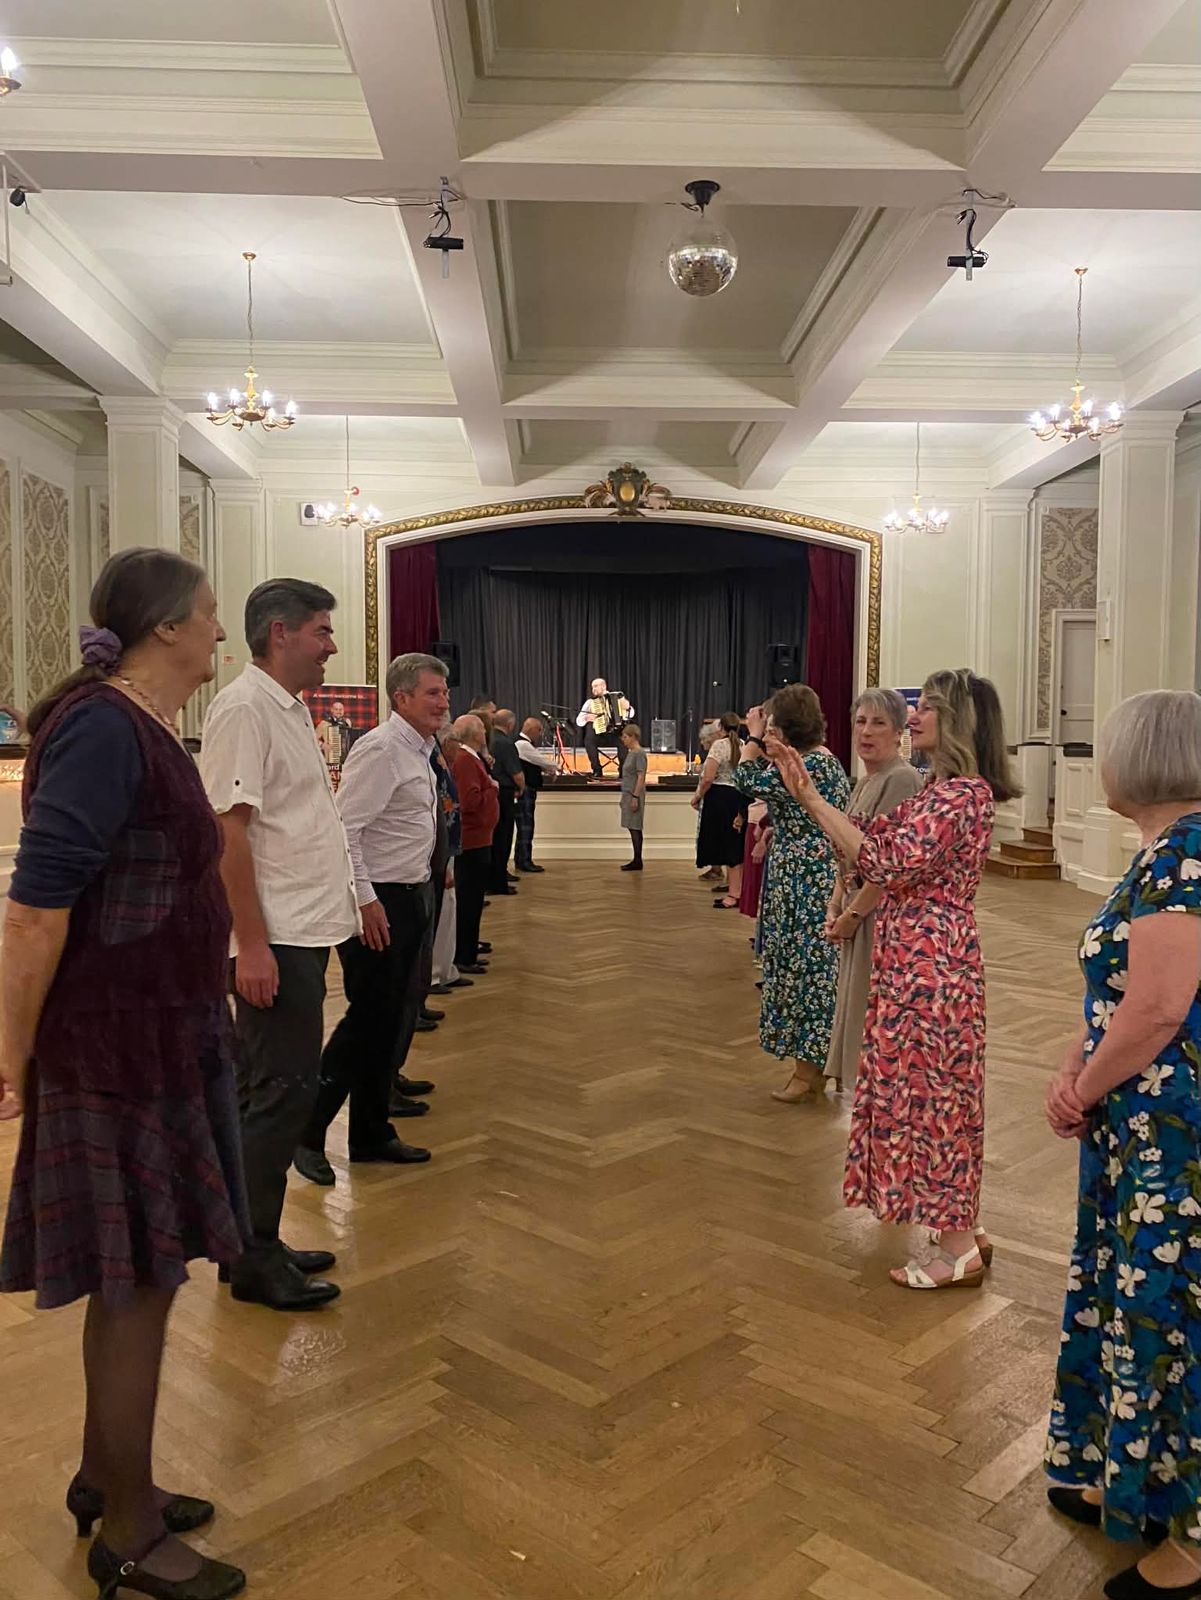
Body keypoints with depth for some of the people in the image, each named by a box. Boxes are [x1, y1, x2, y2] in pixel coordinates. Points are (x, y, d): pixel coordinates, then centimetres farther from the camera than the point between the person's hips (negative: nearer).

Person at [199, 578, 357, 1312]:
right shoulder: (244, 708, -14)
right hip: (275, 940, -10)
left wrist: (351, 897, 17)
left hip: (304, 931, 10)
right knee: (282, 1091, -3)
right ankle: (253, 1256, 11)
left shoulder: (291, 707, 15)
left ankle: (255, 1243, 26)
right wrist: (252, 945, -22)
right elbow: (228, 830, -19)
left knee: (276, 1091, 14)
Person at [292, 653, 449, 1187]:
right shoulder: (380, 750, -16)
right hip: (378, 902, -9)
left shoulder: (419, 752, 14)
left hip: (411, 897, 9)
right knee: (367, 1019, -4)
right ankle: (307, 1132, 11)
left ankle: (371, 1133, 25)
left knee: (394, 1021, 13)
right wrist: (366, 901, -23)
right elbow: (345, 828, -21)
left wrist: (422, 892, 16)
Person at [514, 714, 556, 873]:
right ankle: (525, 862, -1)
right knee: (526, 826, -6)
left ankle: (520, 860, 18)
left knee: (525, 826, 13)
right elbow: (544, 761, -12)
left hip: (527, 791, 10)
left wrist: (547, 768, 6)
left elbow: (537, 763, 22)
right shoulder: (523, 745, -15)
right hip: (525, 790, -10)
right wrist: (556, 766, 5)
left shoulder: (525, 744, 18)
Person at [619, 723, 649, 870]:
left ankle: (638, 861, -2)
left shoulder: (639, 753, -13)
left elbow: (641, 777, -17)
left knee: (634, 828, -6)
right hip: (628, 795, 9)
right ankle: (636, 861, 13)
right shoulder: (630, 753, 14)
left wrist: (635, 797, -20)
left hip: (634, 795, -9)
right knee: (632, 828, 10)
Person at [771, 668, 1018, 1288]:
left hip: (930, 960, -10)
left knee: (930, 1091, 1)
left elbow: (888, 860, -26)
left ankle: (958, 1252, 16)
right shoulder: (941, 788, 13)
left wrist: (809, 797, -21)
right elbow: (875, 842, 10)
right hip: (916, 956, 10)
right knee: (933, 1090, 17)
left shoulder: (962, 792, -18)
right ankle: (964, 1231, 30)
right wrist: (806, 792, 5)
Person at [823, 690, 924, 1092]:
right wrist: (835, 905, 5)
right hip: (856, 911, 9)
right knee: (855, 1003, 16)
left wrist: (852, 913, -15)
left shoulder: (901, 779, -17)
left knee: (873, 1009, -1)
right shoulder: (865, 780, 12)